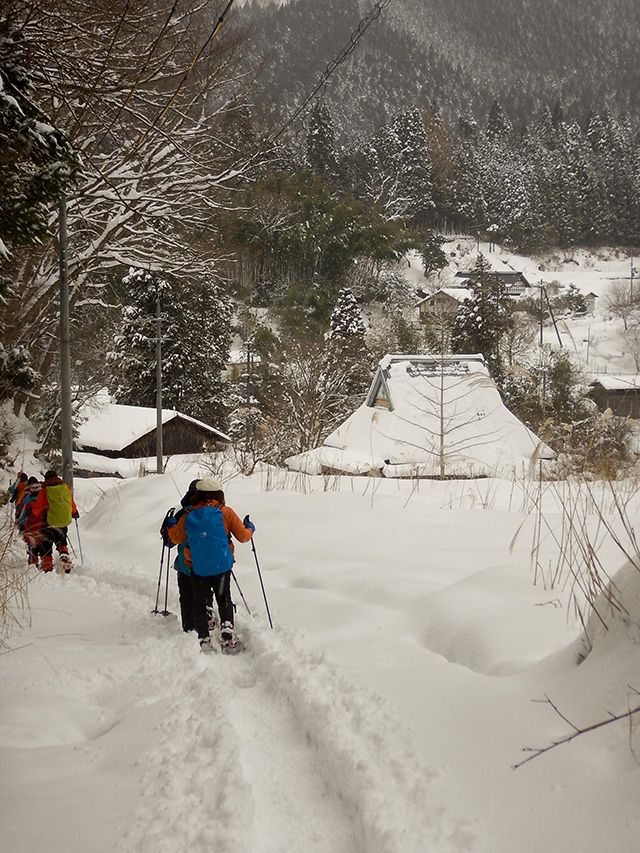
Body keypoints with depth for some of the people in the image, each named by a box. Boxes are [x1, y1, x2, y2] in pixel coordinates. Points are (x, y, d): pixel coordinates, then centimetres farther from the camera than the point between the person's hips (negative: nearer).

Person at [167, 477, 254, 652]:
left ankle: (204, 641, 9)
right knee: (224, 601, 18)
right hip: (222, 567, 0)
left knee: (199, 604, 15)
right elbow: (243, 536, -2)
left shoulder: (188, 515, -2)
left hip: (198, 570, 0)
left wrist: (171, 525, 30)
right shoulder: (225, 512, -6)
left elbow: (176, 538, 9)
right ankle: (227, 637, 1)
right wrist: (250, 528, 21)